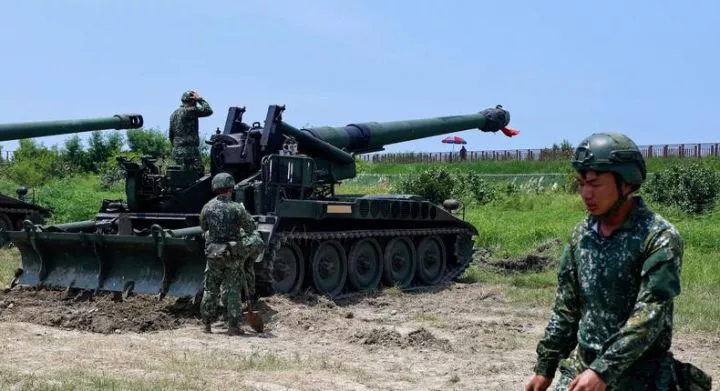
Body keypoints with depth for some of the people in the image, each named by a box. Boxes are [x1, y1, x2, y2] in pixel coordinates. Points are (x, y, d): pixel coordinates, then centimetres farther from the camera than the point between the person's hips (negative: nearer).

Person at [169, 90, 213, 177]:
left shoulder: (174, 113, 18)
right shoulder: (190, 111, -10)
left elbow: (171, 134, 23)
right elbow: (208, 111, -8)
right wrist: (199, 99, 1)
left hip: (176, 151, 9)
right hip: (190, 150, -9)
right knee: (199, 174, -11)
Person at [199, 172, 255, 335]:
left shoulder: (207, 208, -1)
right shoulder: (237, 208, -8)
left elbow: (203, 227, 12)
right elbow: (250, 227, -1)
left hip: (213, 254, 2)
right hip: (233, 254, -2)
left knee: (210, 290, 13)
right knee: (233, 290, 4)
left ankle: (206, 324, 16)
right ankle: (233, 326, 4)